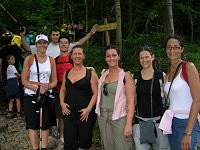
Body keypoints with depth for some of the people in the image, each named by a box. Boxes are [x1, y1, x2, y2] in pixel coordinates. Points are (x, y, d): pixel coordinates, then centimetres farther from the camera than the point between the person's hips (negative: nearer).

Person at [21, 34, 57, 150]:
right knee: (33, 125, 2)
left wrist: (47, 86, -12)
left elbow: (54, 81, 9)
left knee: (45, 125, 7)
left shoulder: (51, 60, 6)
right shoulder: (29, 59, -2)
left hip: (47, 96, 2)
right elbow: (24, 80, -5)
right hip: (31, 96, -2)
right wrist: (37, 89, -19)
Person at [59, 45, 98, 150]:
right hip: (68, 112, 3)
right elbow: (62, 90, 18)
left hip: (85, 113, -3)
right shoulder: (67, 73, 10)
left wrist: (88, 109, -15)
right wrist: (62, 103, 2)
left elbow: (95, 93, -7)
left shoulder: (90, 73, -4)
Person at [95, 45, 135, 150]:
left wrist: (128, 124, -18)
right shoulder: (103, 75, 9)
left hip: (119, 117, -5)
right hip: (103, 117, 5)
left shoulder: (125, 75, -7)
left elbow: (131, 101, -12)